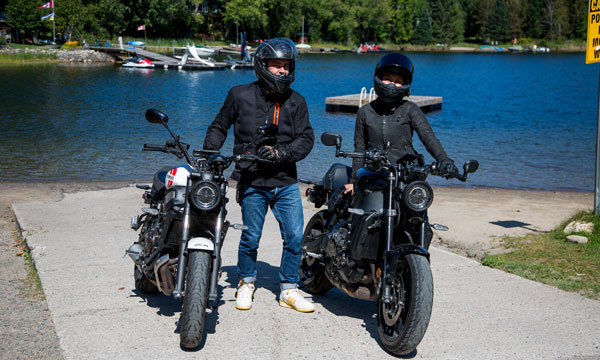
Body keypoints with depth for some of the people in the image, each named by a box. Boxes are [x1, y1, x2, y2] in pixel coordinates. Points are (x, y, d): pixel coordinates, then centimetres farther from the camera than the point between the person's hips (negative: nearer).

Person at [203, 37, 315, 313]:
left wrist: (280, 153, -15)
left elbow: (306, 139, 1)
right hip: (252, 183, -2)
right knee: (251, 237, 5)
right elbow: (219, 126, 14)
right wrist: (208, 154, 1)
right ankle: (246, 284, 29)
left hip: (286, 182, 2)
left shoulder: (296, 102, 8)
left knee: (294, 237, 1)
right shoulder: (240, 96, 3)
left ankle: (289, 290, 18)